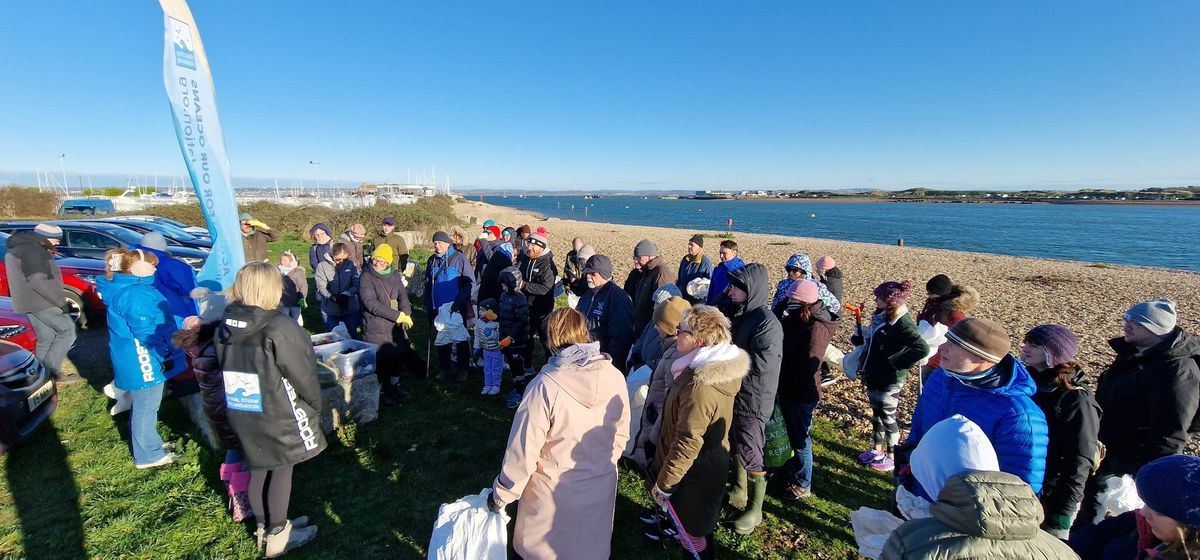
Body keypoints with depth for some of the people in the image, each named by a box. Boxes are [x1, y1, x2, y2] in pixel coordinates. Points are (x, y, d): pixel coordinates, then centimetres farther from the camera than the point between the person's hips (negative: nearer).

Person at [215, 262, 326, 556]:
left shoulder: (225, 327, -2)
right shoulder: (280, 328, -23)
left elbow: (226, 369, 6)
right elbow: (303, 374, -17)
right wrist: (316, 404, -1)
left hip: (241, 414, 7)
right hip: (278, 414, -6)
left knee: (258, 468, 19)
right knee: (282, 469, 9)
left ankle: (264, 528, 36)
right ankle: (277, 536, 23)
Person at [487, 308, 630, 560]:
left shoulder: (545, 386, -27)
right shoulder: (615, 377, -14)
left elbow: (524, 449, -20)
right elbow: (621, 433, 0)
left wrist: (501, 494, -5)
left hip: (554, 491, -3)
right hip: (602, 484, 4)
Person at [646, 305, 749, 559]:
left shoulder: (701, 386, -35)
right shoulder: (717, 369, -4)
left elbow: (687, 443, -30)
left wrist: (663, 483, -19)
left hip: (695, 472, -8)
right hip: (711, 460, 9)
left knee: (693, 532, 15)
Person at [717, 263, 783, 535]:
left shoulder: (766, 323, -23)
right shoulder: (737, 313, 3)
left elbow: (761, 363, -28)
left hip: (753, 400, -8)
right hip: (732, 392, 8)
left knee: (751, 454, 7)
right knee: (737, 447, 23)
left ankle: (755, 508, 27)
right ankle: (740, 493, 43)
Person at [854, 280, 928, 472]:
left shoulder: (903, 324, -24)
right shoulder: (883, 316, 2)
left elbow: (922, 349, -34)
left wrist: (895, 363, -26)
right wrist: (859, 339, 2)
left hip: (888, 381, -8)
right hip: (873, 377, 8)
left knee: (887, 417, 9)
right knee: (876, 413, 21)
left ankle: (891, 456, 28)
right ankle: (877, 449, 38)